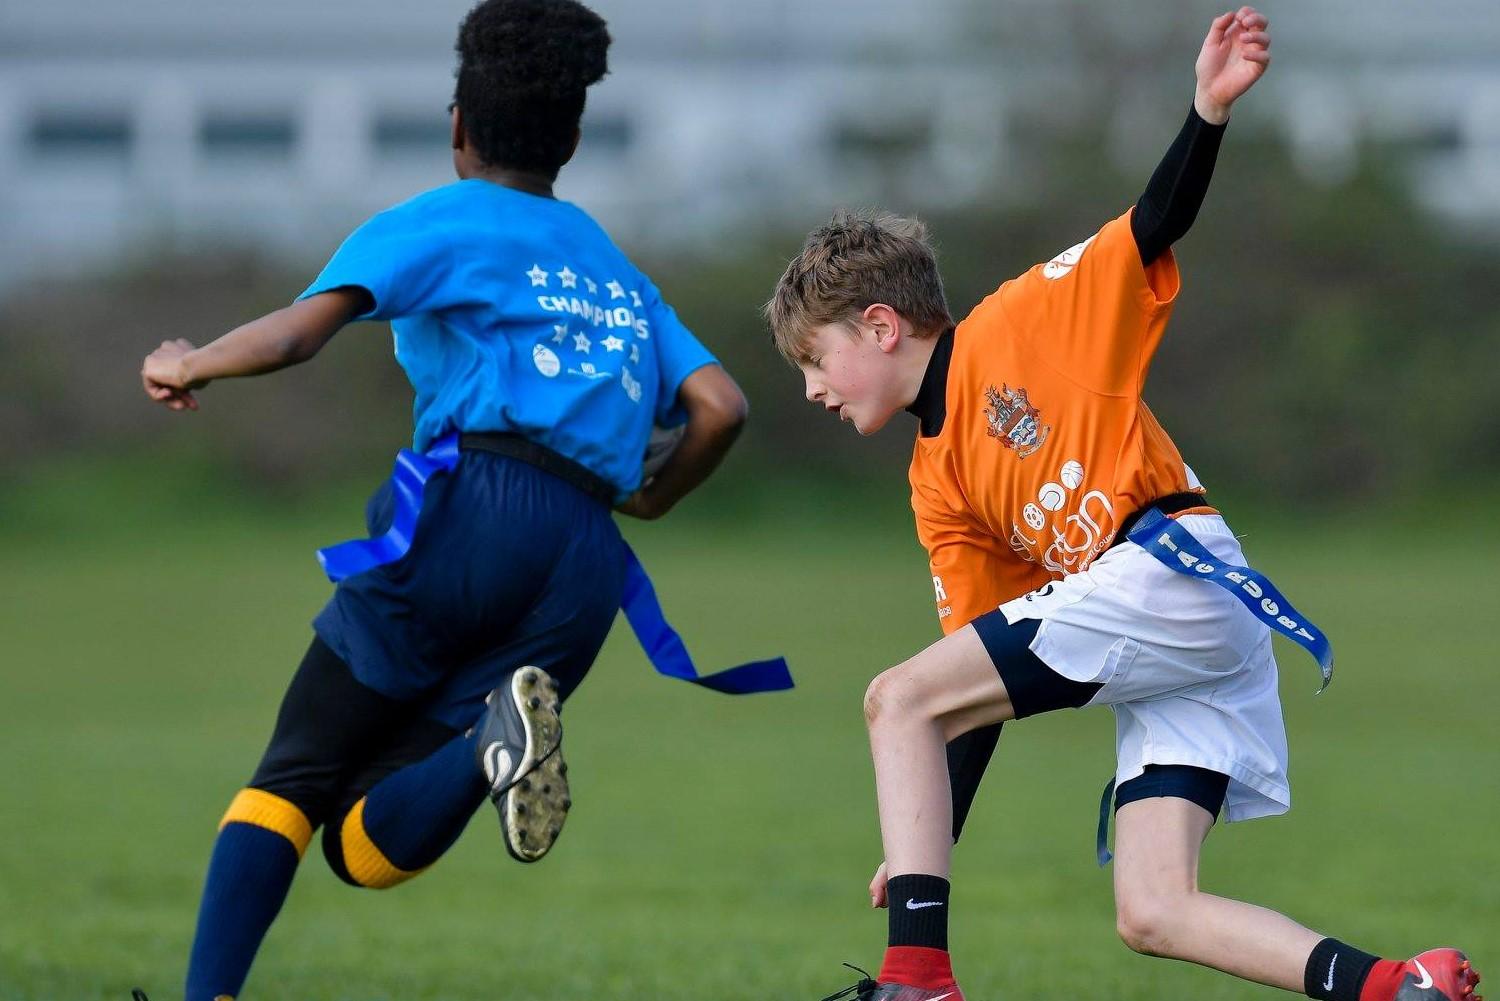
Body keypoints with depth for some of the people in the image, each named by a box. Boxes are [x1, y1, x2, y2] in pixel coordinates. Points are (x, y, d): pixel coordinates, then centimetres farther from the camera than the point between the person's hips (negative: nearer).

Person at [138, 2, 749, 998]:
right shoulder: (616, 269, 29)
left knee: (292, 776, 4)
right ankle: (495, 743, -32)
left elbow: (299, 331, -4)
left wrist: (190, 367, 14)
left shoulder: (434, 227, 11)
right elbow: (720, 407, 16)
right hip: (586, 561, 4)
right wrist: (653, 497, 34)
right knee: (366, 848, 1)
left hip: (467, 509, -4)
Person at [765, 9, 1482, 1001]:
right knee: (1153, 914, -5)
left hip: (1169, 567, -9)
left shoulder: (1014, 328, 4)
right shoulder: (940, 485, 24)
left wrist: (1210, 112, -23)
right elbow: (981, 694, 22)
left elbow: (1156, 228, -6)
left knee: (897, 699, -10)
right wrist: (926, 849, 17)